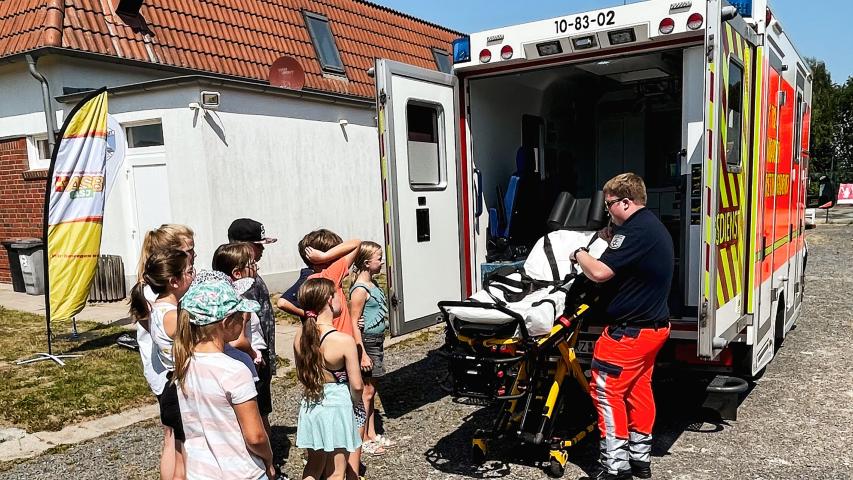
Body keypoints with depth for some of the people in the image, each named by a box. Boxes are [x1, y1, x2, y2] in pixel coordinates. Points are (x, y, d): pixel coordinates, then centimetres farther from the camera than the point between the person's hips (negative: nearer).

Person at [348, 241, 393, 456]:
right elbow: (353, 324, -19)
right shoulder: (360, 290, -18)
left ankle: (372, 434, 26)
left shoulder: (372, 284, 10)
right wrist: (362, 354, -21)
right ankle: (362, 440, 10)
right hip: (367, 342, -9)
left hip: (377, 341, 9)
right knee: (366, 392, -1)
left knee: (371, 390, 16)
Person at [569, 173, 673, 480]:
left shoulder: (635, 230, -21)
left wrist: (579, 254, -7)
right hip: (654, 325, 10)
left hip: (630, 330, -10)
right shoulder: (655, 226, 13)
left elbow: (600, 273, -25)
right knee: (639, 389, 17)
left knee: (606, 389, -2)